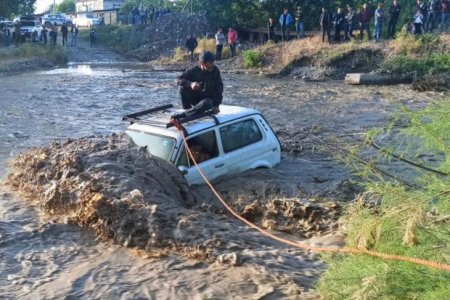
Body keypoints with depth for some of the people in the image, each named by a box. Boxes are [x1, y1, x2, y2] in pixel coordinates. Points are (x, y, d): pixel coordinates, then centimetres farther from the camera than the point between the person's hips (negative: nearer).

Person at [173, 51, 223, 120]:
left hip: (209, 99, -1)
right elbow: (179, 79, -14)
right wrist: (190, 84, -35)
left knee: (206, 103, -38)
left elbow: (219, 89, -6)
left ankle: (183, 115, -41)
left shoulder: (215, 71, -8)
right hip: (194, 98, 1)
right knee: (183, 87, -23)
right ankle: (187, 110, -14)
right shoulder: (194, 70, -10)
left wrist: (216, 105, -16)